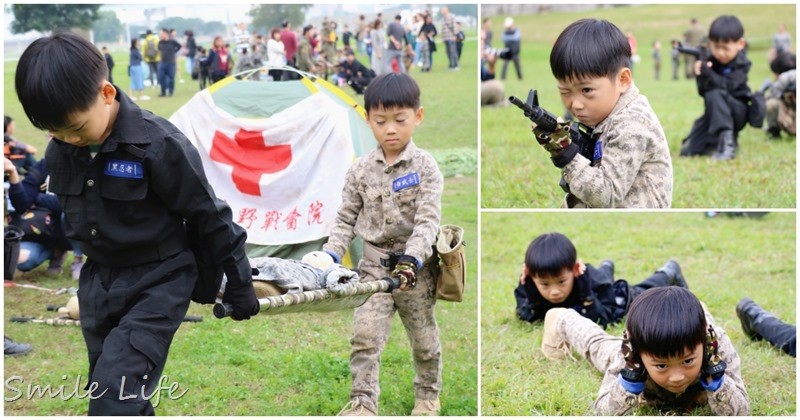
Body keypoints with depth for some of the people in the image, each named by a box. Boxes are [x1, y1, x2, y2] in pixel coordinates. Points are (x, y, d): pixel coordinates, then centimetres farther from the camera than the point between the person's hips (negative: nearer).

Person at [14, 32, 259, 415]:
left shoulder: (157, 144, -22)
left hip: (158, 283, -7)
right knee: (106, 394, 13)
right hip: (97, 282, 7)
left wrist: (238, 283, -5)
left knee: (115, 394, -19)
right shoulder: (59, 151, -3)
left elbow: (207, 215, -12)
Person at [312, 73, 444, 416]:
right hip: (374, 265, 2)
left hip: (416, 267, -2)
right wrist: (330, 255, -10)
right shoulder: (361, 170, -1)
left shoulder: (425, 168, -10)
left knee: (424, 336, 13)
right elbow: (346, 218, 5)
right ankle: (363, 401, 0)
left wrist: (412, 259, -31)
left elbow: (428, 220, -17)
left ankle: (428, 395, 33)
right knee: (365, 335, -7)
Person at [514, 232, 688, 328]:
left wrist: (586, 296, -61)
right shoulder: (534, 283, -39)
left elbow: (601, 321, -47)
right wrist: (527, 291, -51)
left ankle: (669, 272, 57)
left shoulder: (592, 282, -47)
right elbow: (525, 317, -35)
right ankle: (605, 267, 74)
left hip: (620, 298, -4)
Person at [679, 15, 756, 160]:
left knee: (715, 94, -36)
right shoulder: (709, 62, -6)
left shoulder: (741, 64, -14)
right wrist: (701, 76, -34)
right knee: (687, 150, -8)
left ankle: (727, 142, -31)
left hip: (738, 113, -4)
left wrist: (709, 74, -43)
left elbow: (729, 86, -29)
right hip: (715, 113, 4)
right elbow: (702, 91, -13)